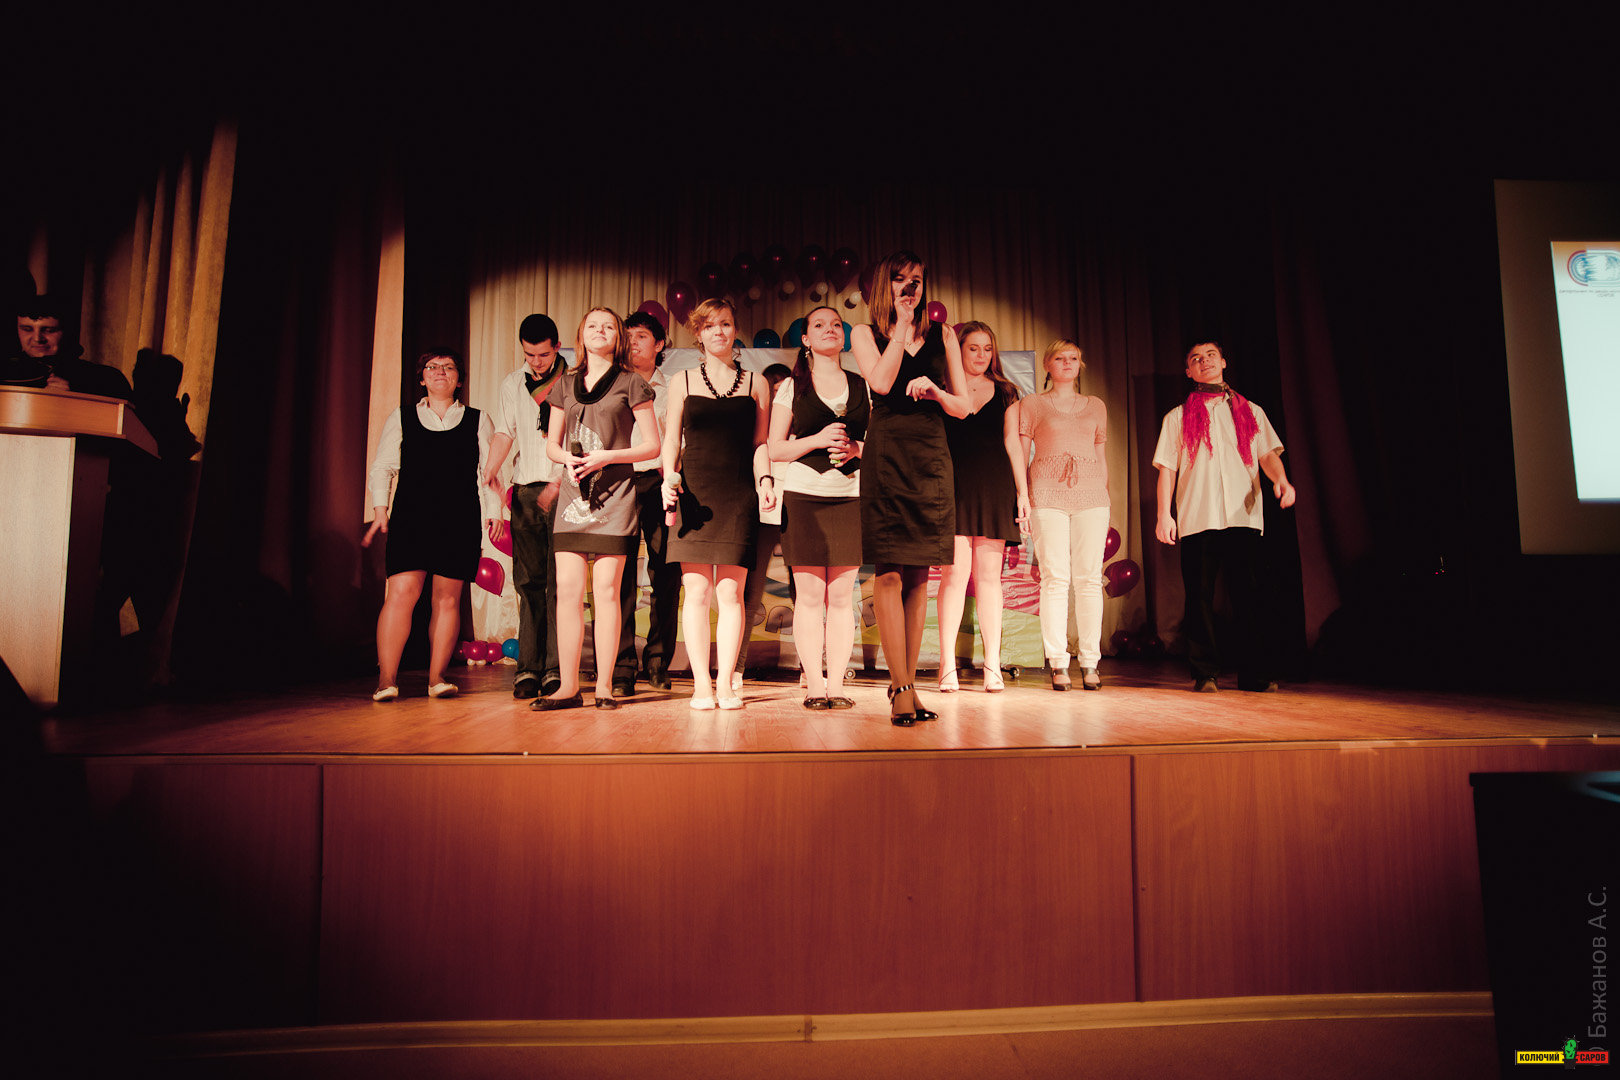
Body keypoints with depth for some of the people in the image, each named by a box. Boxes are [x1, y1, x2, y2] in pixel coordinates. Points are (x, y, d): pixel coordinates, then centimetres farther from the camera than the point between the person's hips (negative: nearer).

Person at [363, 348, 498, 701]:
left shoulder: (478, 421, 15)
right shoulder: (400, 418, 16)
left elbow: (489, 471, 12)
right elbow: (383, 466, 13)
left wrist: (493, 512, 1)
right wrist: (380, 508, 1)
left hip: (460, 519, 0)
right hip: (410, 515, 0)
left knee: (447, 598, 0)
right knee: (402, 591, -12)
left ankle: (437, 677, 7)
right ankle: (387, 678, -6)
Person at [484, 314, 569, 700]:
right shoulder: (511, 385, 16)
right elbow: (504, 433, 11)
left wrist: (559, 481, -12)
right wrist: (492, 468, -7)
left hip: (565, 489, -3)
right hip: (525, 489, 3)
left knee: (559, 580, -6)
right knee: (528, 580, 0)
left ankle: (555, 670, -2)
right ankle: (528, 668, 4)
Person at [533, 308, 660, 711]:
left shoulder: (631, 383, 5)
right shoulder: (566, 384, 16)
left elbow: (651, 445, 1)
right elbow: (551, 443, 18)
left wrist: (606, 456, -12)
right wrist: (568, 459, -5)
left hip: (614, 492, -3)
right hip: (572, 492, 4)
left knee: (606, 589, -4)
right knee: (567, 588, -1)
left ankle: (604, 685, 4)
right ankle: (568, 686, 5)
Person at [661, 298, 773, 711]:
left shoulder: (755, 383, 12)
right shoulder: (682, 382, 12)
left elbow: (761, 441, 11)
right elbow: (671, 441, 11)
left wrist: (766, 478, -5)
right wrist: (669, 477, -6)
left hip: (738, 495, 0)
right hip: (694, 492, 0)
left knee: (730, 591, -1)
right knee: (696, 590, -2)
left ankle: (725, 683, 7)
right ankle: (701, 684, 6)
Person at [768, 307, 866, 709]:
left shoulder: (862, 386, 13)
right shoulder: (791, 387, 8)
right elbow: (774, 450, 3)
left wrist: (856, 449, -7)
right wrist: (818, 439, -11)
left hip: (850, 497, 2)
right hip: (803, 496, -1)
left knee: (842, 594, 1)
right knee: (810, 594, -3)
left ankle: (836, 684, 7)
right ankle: (814, 685, 4)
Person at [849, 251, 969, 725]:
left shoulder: (942, 335, 16)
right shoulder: (866, 334, 10)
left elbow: (962, 407, 13)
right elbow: (881, 382, -10)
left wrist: (933, 389, -8)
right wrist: (902, 323, -2)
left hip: (930, 458, 3)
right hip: (887, 456, -3)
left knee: (920, 576, 3)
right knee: (889, 572, -10)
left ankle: (906, 683, 11)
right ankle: (901, 688, -4)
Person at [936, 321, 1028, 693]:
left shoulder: (1004, 391, 16)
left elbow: (1012, 442, 13)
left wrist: (1023, 492, 9)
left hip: (994, 486, 3)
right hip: (955, 485, -2)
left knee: (989, 575, 2)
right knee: (956, 571, -8)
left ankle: (992, 664, 6)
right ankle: (947, 663, -2)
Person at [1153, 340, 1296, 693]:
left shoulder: (1251, 411, 20)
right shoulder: (1178, 417, 16)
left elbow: (1268, 454, 11)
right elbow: (1167, 468, 10)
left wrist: (1281, 479, -12)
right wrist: (1164, 514, -1)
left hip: (1243, 516, 1)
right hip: (1197, 518, -1)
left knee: (1248, 596, -4)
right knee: (1200, 597, -3)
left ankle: (1255, 673, 4)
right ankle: (1205, 673, 4)